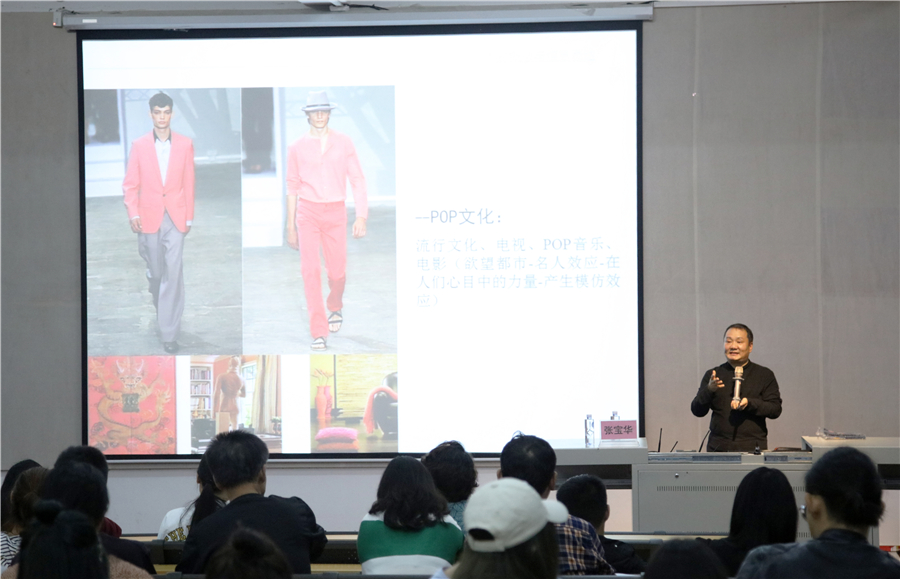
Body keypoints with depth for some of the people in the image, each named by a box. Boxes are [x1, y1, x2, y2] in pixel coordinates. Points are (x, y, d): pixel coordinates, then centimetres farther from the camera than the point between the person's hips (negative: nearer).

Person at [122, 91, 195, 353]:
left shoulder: (185, 145, 4)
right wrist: (133, 214, -7)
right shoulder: (139, 146, 4)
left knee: (173, 271, -10)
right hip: (149, 218, 1)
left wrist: (189, 217, 6)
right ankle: (162, 313, 37)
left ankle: (169, 333, -9)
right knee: (155, 272, 9)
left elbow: (189, 184, 6)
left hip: (175, 218, -1)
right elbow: (130, 184, 5)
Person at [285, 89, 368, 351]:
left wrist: (361, 216, -7)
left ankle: (335, 306, 40)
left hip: (335, 212, 0)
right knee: (311, 271, -11)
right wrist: (290, 226, 10)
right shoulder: (298, 148, 4)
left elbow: (358, 180, 2)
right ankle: (319, 333, -11)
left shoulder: (343, 143, 2)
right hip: (308, 212, 0)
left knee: (337, 271, 4)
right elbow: (293, 187, 10)